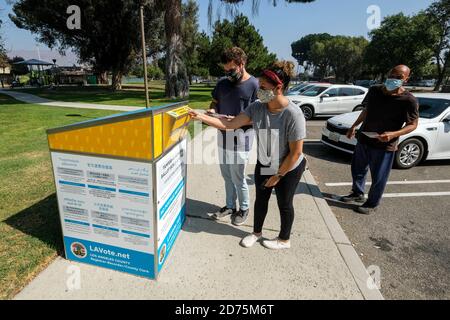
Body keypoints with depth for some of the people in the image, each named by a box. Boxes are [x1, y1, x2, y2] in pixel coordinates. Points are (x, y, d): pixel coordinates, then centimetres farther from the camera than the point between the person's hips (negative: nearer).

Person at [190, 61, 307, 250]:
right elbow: (230, 124, -15)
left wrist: (278, 176, -16)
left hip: (289, 169, -5)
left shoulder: (293, 114, -30)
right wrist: (201, 117, -23)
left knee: (284, 204, 14)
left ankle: (284, 240, 40)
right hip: (263, 166, 5)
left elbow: (295, 152, -24)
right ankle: (256, 233, 44)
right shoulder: (257, 108, -15)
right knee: (261, 200, 20)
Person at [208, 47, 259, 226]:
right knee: (227, 175, 16)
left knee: (237, 177, 3)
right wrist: (212, 110, -6)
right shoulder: (223, 83, 6)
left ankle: (244, 208, 26)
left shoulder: (254, 85, -11)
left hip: (240, 137, -6)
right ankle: (230, 206, 35)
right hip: (223, 135, 6)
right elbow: (215, 102, 18)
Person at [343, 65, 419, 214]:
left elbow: (413, 124, -11)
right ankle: (357, 193, 41)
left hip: (385, 145, -5)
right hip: (364, 139, 5)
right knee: (358, 169, 19)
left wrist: (393, 134, -27)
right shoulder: (374, 90, 0)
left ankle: (372, 204, 26)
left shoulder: (409, 100, -15)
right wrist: (354, 126, 9)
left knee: (379, 177, 7)